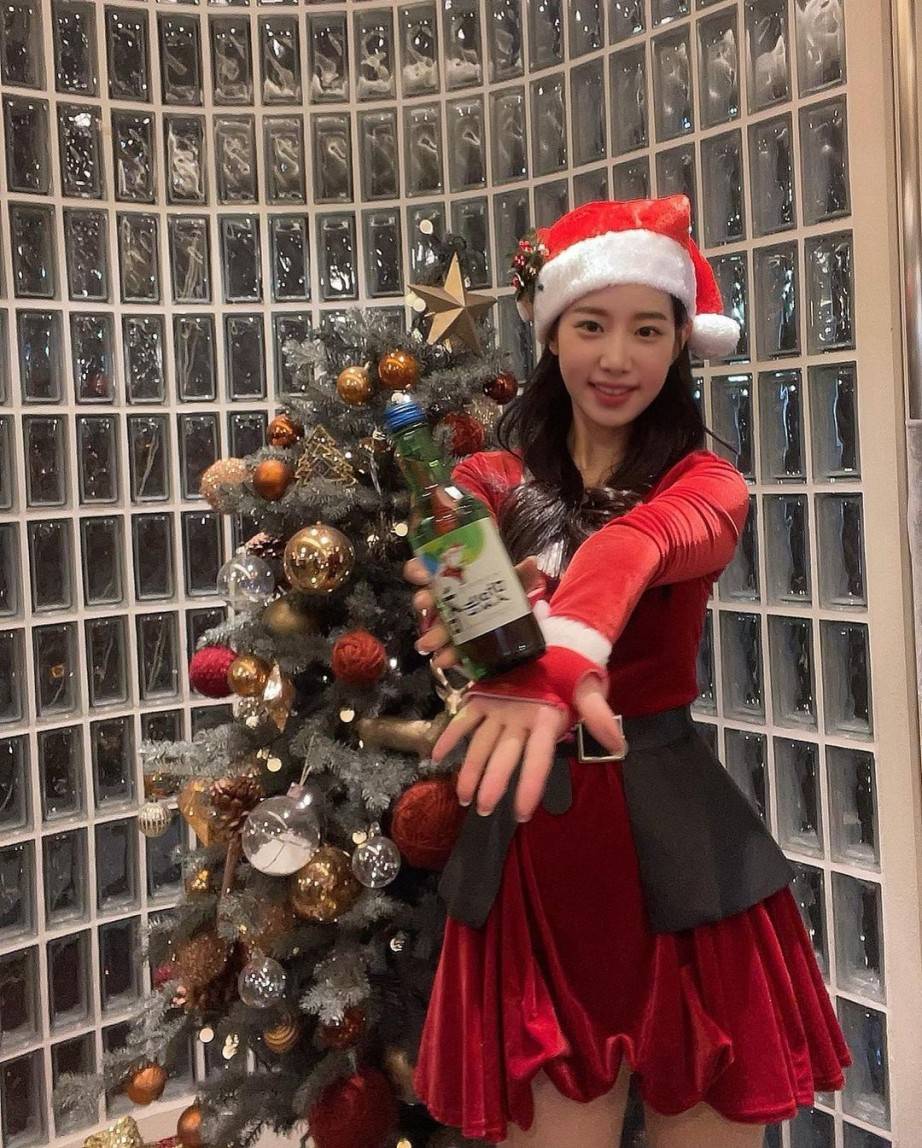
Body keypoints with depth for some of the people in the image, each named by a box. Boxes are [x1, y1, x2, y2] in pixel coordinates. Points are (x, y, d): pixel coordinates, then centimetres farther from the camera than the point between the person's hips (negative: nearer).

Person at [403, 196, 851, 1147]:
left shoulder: (704, 483, -1)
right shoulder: (487, 481, 5)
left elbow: (635, 547, -25)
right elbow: (460, 634, -8)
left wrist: (560, 652, -47)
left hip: (674, 834, 0)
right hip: (532, 845, 1)